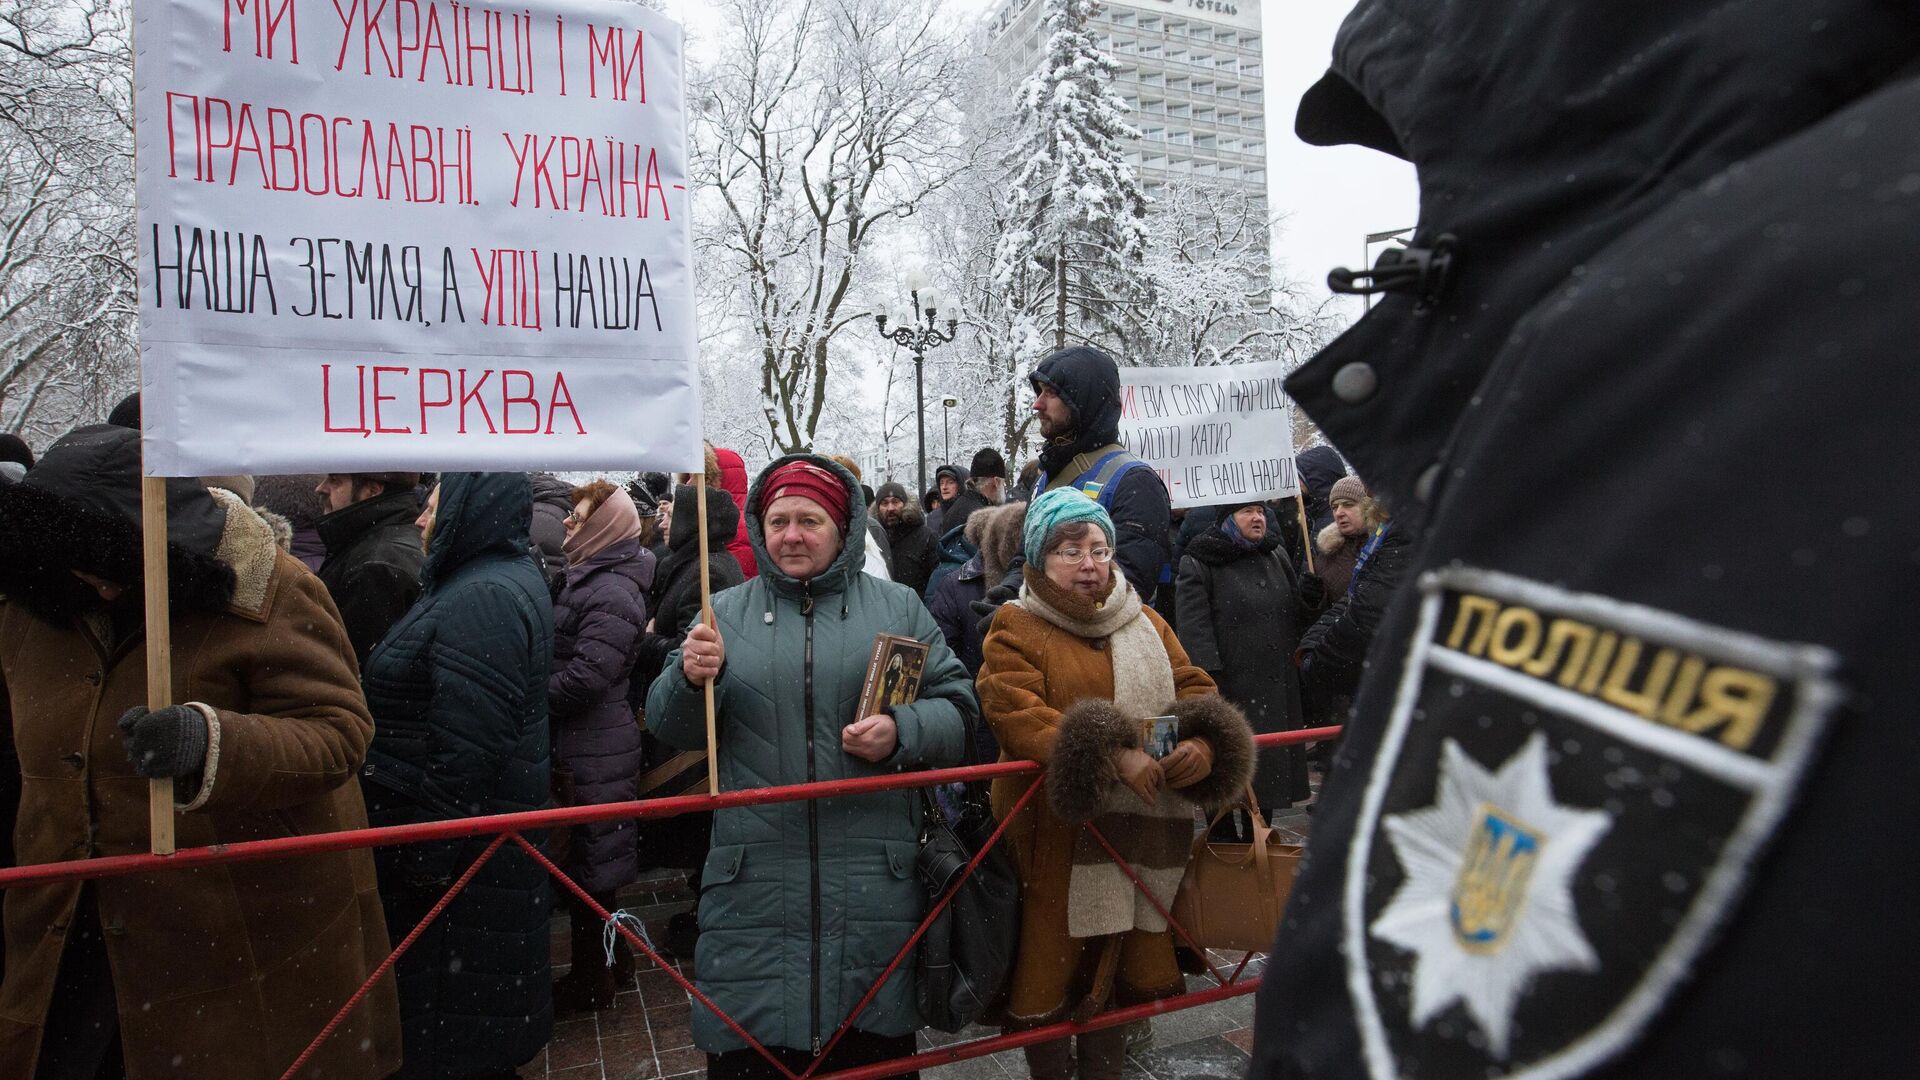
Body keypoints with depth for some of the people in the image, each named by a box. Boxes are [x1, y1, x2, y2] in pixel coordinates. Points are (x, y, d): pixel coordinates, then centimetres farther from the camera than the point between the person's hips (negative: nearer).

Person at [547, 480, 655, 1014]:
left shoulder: (612, 593, -19)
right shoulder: (587, 579, 12)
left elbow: (583, 678, -24)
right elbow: (562, 655, 19)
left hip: (593, 750, -10)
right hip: (582, 743, 10)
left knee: (587, 860, 4)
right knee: (591, 857, 19)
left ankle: (591, 979, 20)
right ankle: (612, 961, 34)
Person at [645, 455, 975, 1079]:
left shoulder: (899, 608, 7)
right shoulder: (725, 614, 9)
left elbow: (957, 709, 5)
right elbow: (672, 730, 6)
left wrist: (902, 732, -14)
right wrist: (690, 680, -15)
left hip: (877, 884, 0)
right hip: (754, 886, 1)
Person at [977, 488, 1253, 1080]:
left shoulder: (1147, 623, 15)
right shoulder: (1016, 628, -3)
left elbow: (1195, 689, 8)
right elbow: (1020, 718, -18)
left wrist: (1205, 744, -15)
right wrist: (1112, 756, -29)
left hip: (1146, 831, 5)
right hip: (1060, 835, -4)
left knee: (1123, 966, 14)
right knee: (1056, 962, 4)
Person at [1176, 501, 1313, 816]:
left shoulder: (1276, 558, 16)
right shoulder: (1199, 565, -5)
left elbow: (1295, 616, 25)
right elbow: (1194, 629, -13)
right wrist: (1208, 682, -19)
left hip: (1276, 690, 6)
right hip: (1229, 689, -6)